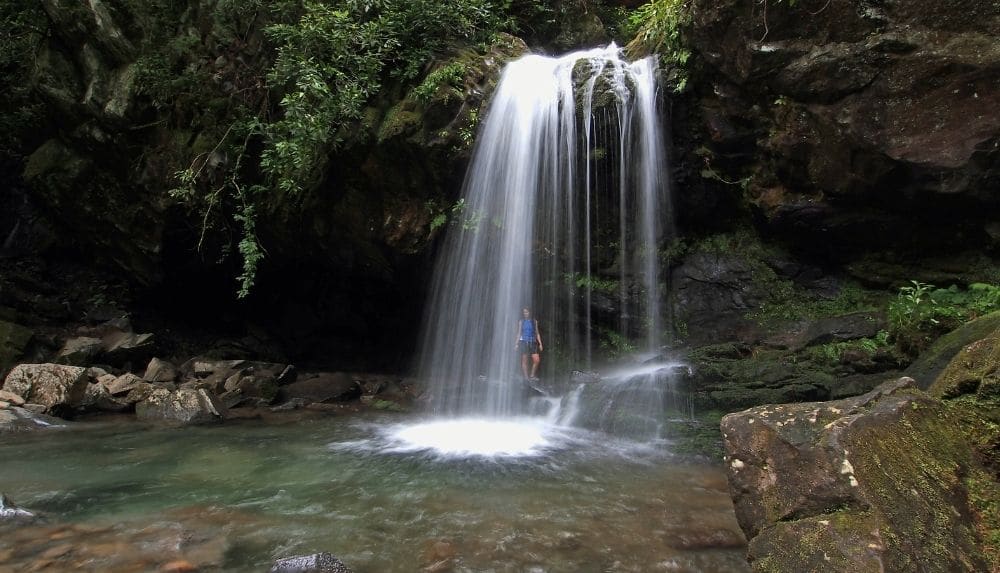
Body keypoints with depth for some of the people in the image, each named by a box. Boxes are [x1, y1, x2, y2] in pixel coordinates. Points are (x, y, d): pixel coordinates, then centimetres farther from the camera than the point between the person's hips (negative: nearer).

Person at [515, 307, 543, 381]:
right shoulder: (521, 322, 7)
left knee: (537, 360, -9)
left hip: (533, 342, 2)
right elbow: (519, 333, 8)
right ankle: (526, 377, 2)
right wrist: (517, 344, 1)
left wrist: (540, 343, 4)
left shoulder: (534, 321, 10)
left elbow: (537, 333, 11)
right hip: (523, 342, -2)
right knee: (524, 360, -3)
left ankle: (532, 375, 5)